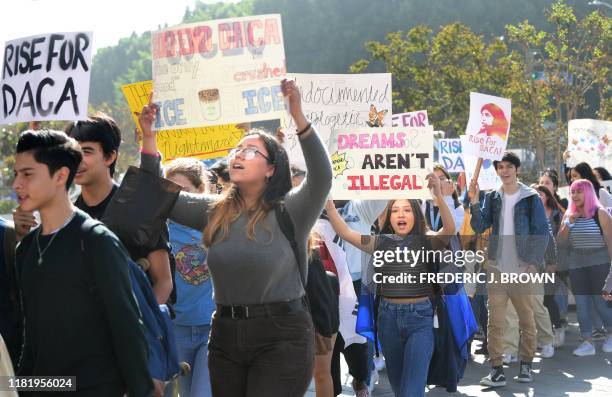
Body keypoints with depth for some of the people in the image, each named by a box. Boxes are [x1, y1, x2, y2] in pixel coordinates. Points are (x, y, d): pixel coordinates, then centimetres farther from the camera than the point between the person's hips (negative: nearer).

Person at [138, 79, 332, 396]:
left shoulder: (289, 212, -5)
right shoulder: (215, 211, 9)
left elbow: (321, 178, -22)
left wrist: (298, 117, -32)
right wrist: (149, 138, -2)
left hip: (281, 337, -5)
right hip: (225, 335, 5)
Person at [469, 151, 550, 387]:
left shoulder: (531, 198, -1)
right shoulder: (492, 198, 8)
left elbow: (542, 233, -2)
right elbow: (479, 227, 1)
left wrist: (534, 263, -9)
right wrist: (474, 203, -13)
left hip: (522, 269, -2)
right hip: (497, 268, 2)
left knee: (527, 319, 7)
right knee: (495, 322, -1)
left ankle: (526, 365, 19)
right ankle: (497, 370, 0)